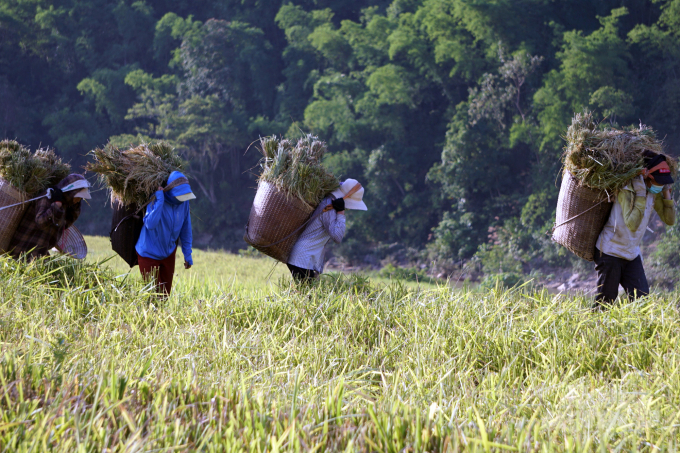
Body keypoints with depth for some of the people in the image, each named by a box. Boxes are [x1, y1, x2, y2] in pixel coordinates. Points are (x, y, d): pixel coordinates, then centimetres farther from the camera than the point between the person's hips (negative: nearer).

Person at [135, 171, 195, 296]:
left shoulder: (183, 202, -5)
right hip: (149, 255, -6)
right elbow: (150, 224, -40)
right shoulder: (155, 202, -22)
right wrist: (160, 201, -38)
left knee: (166, 292, 11)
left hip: (169, 253, 6)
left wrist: (188, 255, 9)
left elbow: (185, 230, 6)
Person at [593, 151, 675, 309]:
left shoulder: (654, 193, 1)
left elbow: (669, 220, 5)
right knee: (605, 302, -1)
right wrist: (640, 195, -32)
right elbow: (632, 224, -31)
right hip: (610, 253, -7)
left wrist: (666, 194, -7)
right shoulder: (626, 190, -21)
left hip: (632, 254, 7)